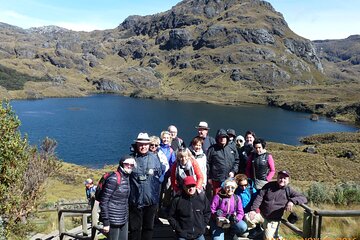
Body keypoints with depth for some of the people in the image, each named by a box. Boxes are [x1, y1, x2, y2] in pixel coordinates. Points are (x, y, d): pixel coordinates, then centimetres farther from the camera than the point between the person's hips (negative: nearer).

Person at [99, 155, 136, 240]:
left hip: (124, 220, 8)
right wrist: (106, 222, -16)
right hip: (113, 220, -7)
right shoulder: (113, 179, -16)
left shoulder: (127, 178, 7)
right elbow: (103, 201, -16)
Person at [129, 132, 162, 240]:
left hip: (151, 200, 2)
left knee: (149, 227, 16)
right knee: (135, 228, 8)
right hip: (135, 200, -2)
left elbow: (160, 176, 7)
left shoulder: (154, 158, 1)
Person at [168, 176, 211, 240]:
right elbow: (171, 217, -1)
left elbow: (208, 213, 10)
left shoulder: (202, 198, -3)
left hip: (199, 235, 2)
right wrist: (178, 228, -6)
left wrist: (203, 225, 2)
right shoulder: (177, 200, -9)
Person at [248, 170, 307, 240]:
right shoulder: (269, 185, 1)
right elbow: (259, 197, -2)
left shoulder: (288, 191, -2)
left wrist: (292, 201, -29)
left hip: (273, 220, -1)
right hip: (260, 214, 1)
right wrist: (253, 209, -14)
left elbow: (303, 198, -10)